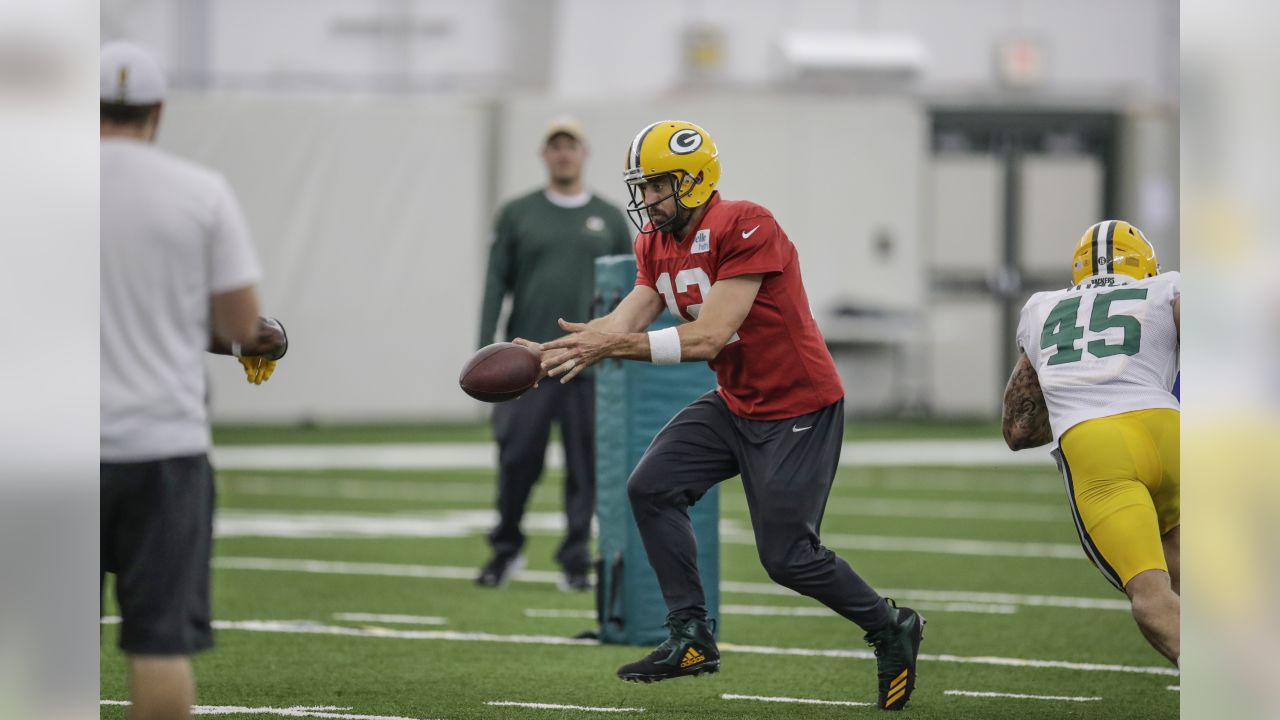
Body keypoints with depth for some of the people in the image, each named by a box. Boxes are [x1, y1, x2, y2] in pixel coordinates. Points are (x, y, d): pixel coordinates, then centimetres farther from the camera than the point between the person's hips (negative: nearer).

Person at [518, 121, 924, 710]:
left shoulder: (746, 230, -24)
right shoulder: (657, 243, 4)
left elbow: (707, 337, -28)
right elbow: (626, 322, -5)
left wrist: (614, 344, -32)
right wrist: (550, 352, -20)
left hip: (798, 408, -8)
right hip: (735, 403, 8)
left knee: (786, 557, -7)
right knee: (651, 488, -5)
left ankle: (891, 628, 17)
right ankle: (692, 637, 2)